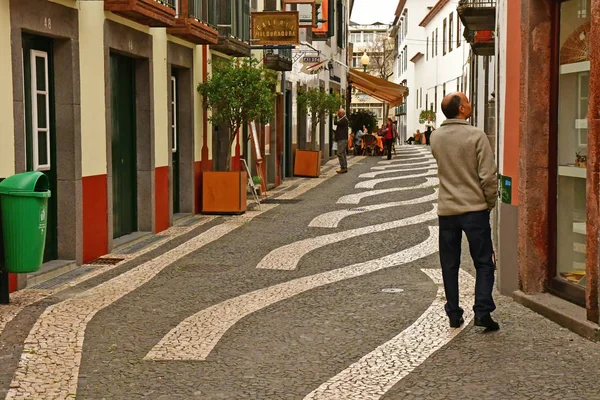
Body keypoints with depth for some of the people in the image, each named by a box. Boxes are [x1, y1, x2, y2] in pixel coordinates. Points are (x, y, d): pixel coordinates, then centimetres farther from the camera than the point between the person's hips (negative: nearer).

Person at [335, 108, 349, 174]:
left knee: (340, 153, -12)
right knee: (343, 153, 12)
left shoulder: (344, 120, -14)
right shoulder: (344, 119, 19)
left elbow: (337, 123, -22)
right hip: (342, 139, 11)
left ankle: (343, 168, -13)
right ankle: (345, 167, 15)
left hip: (342, 139, -11)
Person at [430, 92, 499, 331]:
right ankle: (482, 311, -1)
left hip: (446, 210, 4)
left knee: (449, 265, 12)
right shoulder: (476, 136, -13)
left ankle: (454, 314, 15)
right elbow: (488, 175, -14)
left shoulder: (435, 138, 2)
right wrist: (491, 202, 1)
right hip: (475, 208, -4)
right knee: (483, 263, 7)